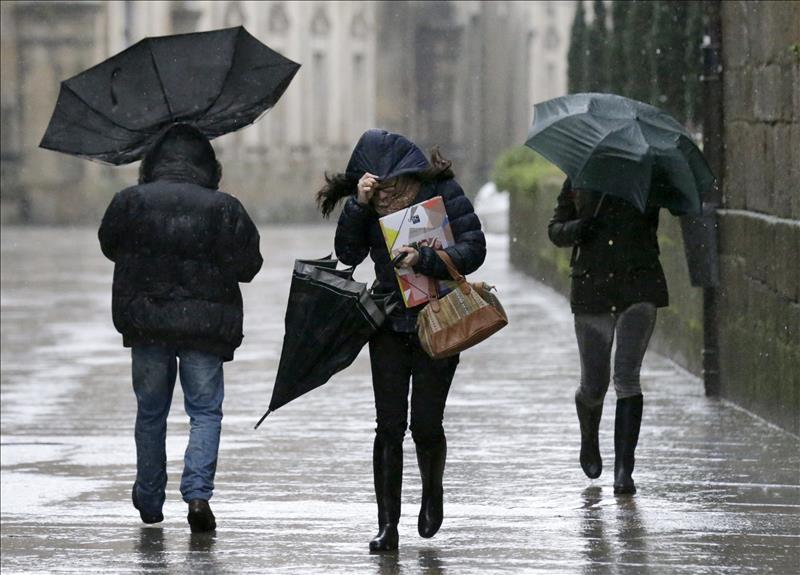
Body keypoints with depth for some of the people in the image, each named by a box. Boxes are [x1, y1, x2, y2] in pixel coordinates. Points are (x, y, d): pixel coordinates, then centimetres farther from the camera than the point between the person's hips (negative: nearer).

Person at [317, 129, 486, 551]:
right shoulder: (369, 204, 1)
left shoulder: (443, 193, -9)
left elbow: (473, 249, -16)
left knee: (426, 423, -2)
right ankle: (388, 524, 0)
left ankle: (432, 492, 29)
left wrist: (424, 259, -30)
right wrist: (359, 205, -21)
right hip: (390, 323, 3)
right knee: (389, 426, -3)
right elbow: (348, 253, -8)